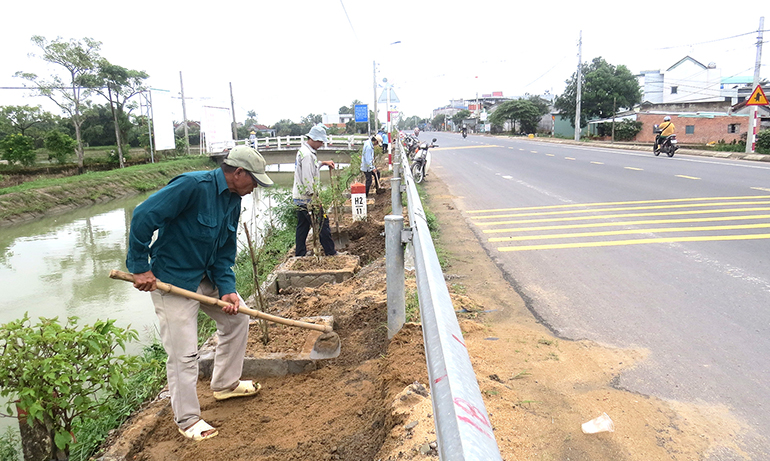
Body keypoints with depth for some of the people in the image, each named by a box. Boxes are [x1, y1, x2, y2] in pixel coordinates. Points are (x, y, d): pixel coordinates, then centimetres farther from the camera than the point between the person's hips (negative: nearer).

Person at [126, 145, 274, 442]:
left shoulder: (233, 201, 2)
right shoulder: (193, 185, -25)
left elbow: (225, 252, 6)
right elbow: (143, 216, -27)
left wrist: (227, 289, -7)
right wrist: (140, 268, -23)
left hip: (207, 276, 9)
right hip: (172, 280, -9)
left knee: (237, 317, 15)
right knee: (183, 353, -4)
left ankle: (225, 384, 33)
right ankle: (187, 420, 14)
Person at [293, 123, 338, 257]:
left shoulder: (304, 150, 12)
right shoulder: (307, 154, -20)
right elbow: (307, 180, -24)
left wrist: (323, 163, 24)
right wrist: (313, 198, -20)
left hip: (299, 198, 10)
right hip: (307, 199, -10)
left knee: (302, 227, 15)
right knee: (323, 225, 0)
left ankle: (299, 255, 21)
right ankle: (331, 253, 9)